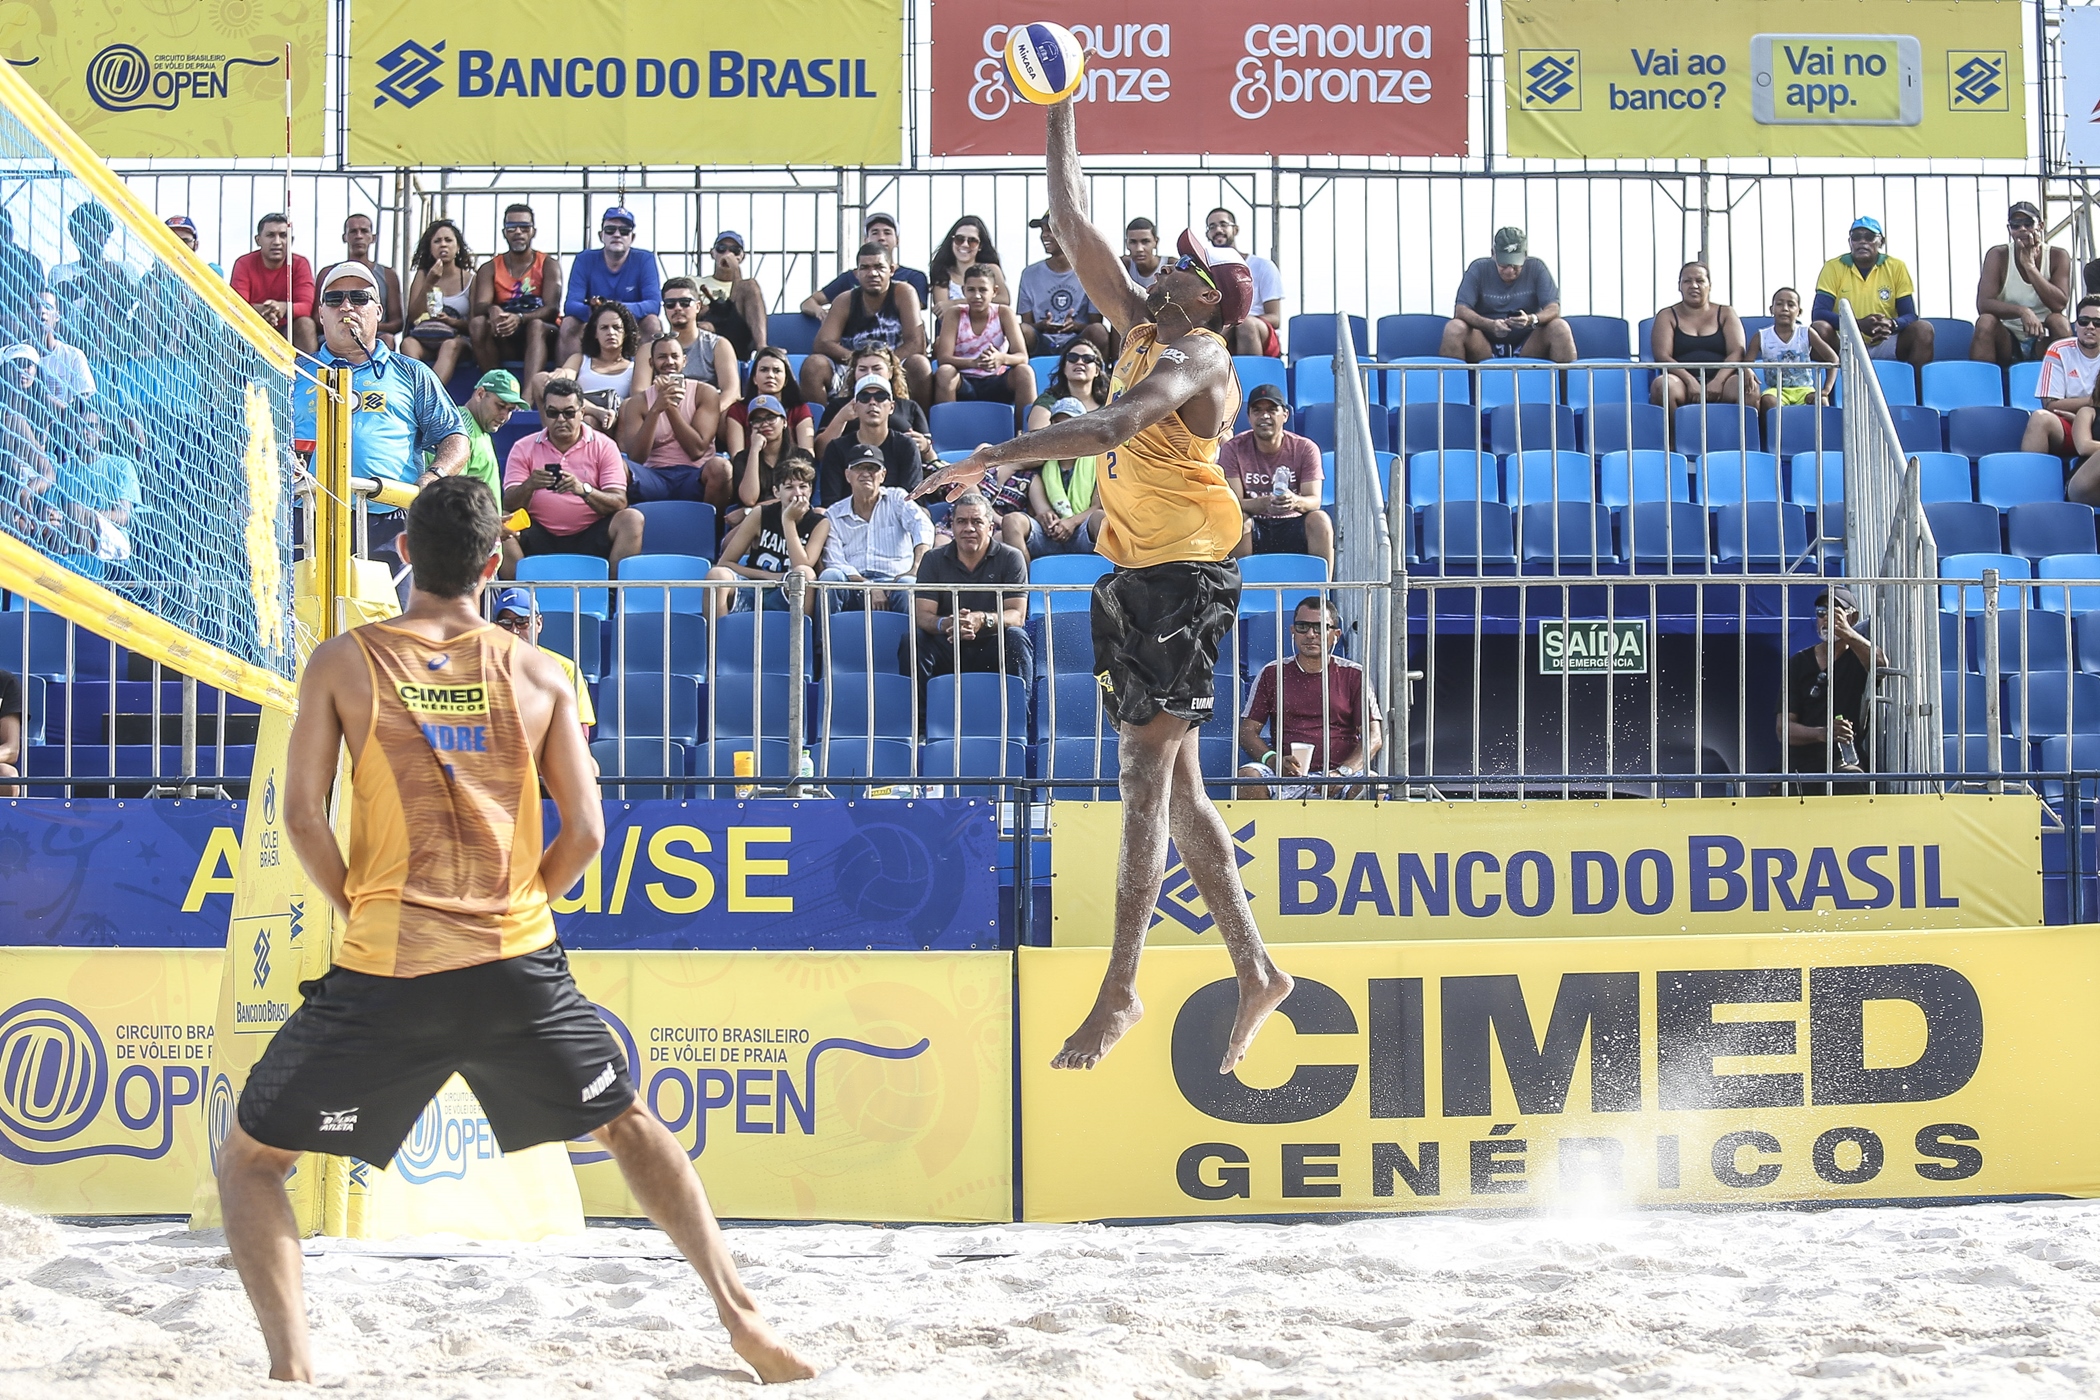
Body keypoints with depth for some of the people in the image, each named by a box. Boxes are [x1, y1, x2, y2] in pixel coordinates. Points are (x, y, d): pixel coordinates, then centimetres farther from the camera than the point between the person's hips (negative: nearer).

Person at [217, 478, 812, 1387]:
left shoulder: (342, 664, 1)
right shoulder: (539, 676, 5)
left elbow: (303, 817, -3)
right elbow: (585, 834, 4)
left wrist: (362, 915, 10)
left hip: (385, 973, -2)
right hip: (519, 966, 2)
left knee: (249, 1158, 13)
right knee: (628, 1125, 24)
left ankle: (290, 1363, -4)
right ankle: (738, 1316, 17)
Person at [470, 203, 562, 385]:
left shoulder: (548, 265, 5)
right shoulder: (489, 269, 11)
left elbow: (552, 308, -10)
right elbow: (479, 306, -5)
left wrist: (520, 318, -30)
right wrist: (492, 310, -31)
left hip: (540, 336, -2)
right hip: (503, 342, 2)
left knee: (536, 325, -36)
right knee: (477, 323, -27)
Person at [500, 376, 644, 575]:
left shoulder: (603, 446, 3)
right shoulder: (523, 448, 6)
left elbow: (619, 503, -8)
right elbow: (509, 505, -1)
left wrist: (584, 490, -27)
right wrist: (528, 486, -23)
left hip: (590, 539, 0)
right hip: (541, 539, 0)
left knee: (632, 519, -26)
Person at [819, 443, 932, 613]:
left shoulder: (897, 499, 13)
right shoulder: (833, 514, 14)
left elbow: (923, 528, -6)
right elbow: (834, 562, 1)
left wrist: (916, 569, -26)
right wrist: (868, 586, -17)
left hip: (893, 582, -1)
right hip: (853, 587, 1)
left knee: (908, 584, -35)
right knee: (830, 576, -32)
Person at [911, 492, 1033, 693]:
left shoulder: (1010, 558, 1)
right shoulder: (934, 560, 5)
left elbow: (1017, 616, -10)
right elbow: (922, 615, -5)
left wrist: (982, 619, -32)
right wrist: (945, 624, -31)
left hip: (993, 650, -1)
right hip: (949, 650, 1)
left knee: (1016, 638, -31)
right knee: (912, 640, -28)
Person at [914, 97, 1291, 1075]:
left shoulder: (1196, 356, -13)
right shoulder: (1141, 331, 13)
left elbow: (1115, 426, -31)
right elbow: (1073, 227, 19)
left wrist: (993, 458, -35)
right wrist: (1059, 122, 18)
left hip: (1182, 578, -9)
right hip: (1139, 577, 9)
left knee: (1146, 778, -11)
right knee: (1173, 785, 10)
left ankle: (1120, 992, -11)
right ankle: (1254, 970, 15)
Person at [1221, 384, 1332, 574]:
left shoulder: (1306, 448, -3)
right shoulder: (1233, 449, -5)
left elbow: (1315, 500, -12)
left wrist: (1296, 501, -38)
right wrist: (1263, 504, -37)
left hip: (1293, 527, 1)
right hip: (1255, 530, -1)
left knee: (1320, 520, -29)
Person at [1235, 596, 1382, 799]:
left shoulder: (1353, 675, 11)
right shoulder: (1272, 673, 14)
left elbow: (1374, 737, 3)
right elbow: (1247, 731, 11)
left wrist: (1342, 772, -16)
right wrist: (1272, 760, -13)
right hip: (1286, 775, 1)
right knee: (1247, 777, -31)